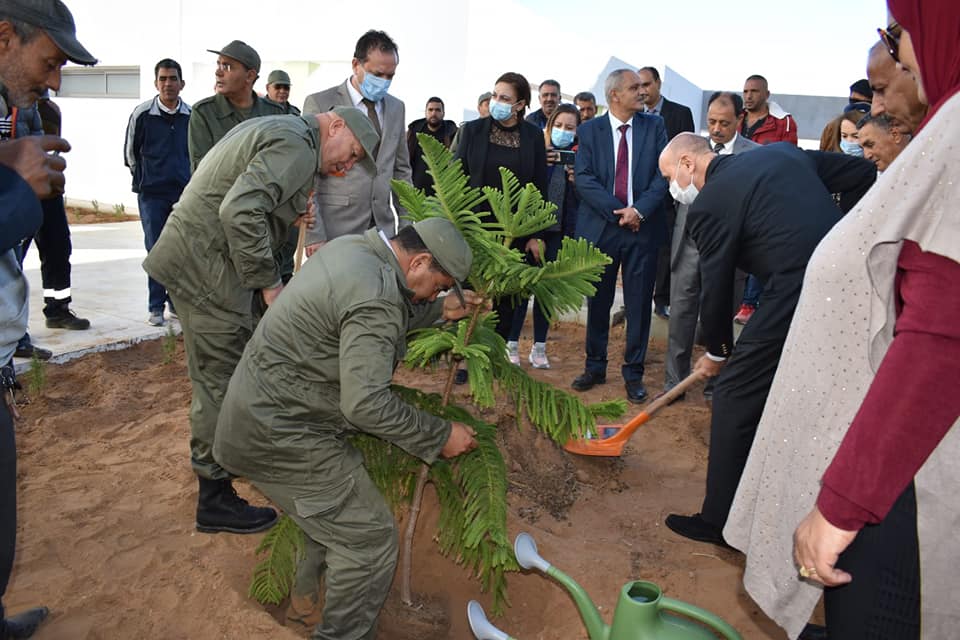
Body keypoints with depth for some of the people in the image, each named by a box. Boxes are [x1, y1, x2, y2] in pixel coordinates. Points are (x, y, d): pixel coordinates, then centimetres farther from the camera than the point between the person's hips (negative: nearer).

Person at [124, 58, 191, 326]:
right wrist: (144, 179, 13)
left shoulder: (192, 115, 2)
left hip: (185, 192, 2)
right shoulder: (142, 114, -2)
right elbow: (130, 152, 9)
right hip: (151, 194, -2)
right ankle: (156, 306, 6)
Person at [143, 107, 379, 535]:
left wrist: (290, 214, 10)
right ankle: (215, 500, 9)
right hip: (207, 265, -11)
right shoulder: (297, 145, -15)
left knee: (223, 373, 21)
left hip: (190, 254, 11)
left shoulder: (272, 127, 18)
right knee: (221, 381, -3)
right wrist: (269, 282, -20)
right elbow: (240, 212, -28)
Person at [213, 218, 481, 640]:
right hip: (278, 436, -11)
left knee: (333, 502, 29)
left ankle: (306, 595, 48)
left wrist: (439, 311, 12)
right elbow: (366, 403, -29)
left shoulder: (354, 246, 4)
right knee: (371, 540, -3)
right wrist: (441, 436, -18)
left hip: (258, 407, 11)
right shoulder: (376, 296, -26)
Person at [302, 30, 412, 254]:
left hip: (383, 229, 4)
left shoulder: (396, 108, 13)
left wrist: (406, 227, 11)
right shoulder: (320, 104, -3)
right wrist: (313, 235, -11)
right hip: (334, 233, -4)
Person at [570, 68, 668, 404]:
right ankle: (595, 367, 27)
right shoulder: (589, 130, 2)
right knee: (597, 302, 11)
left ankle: (633, 373, 20)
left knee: (639, 304, 6)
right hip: (600, 228, 0)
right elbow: (584, 178, -7)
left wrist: (639, 210, -16)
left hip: (643, 227, 1)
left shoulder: (654, 126, 6)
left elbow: (663, 173, -2)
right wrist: (617, 212, -15)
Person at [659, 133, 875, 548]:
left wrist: (717, 351, 16)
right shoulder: (782, 151, 16)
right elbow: (866, 176, 17)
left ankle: (718, 521, 15)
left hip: (799, 294, -8)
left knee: (734, 396, 5)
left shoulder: (707, 205, -4)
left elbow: (716, 285, 2)